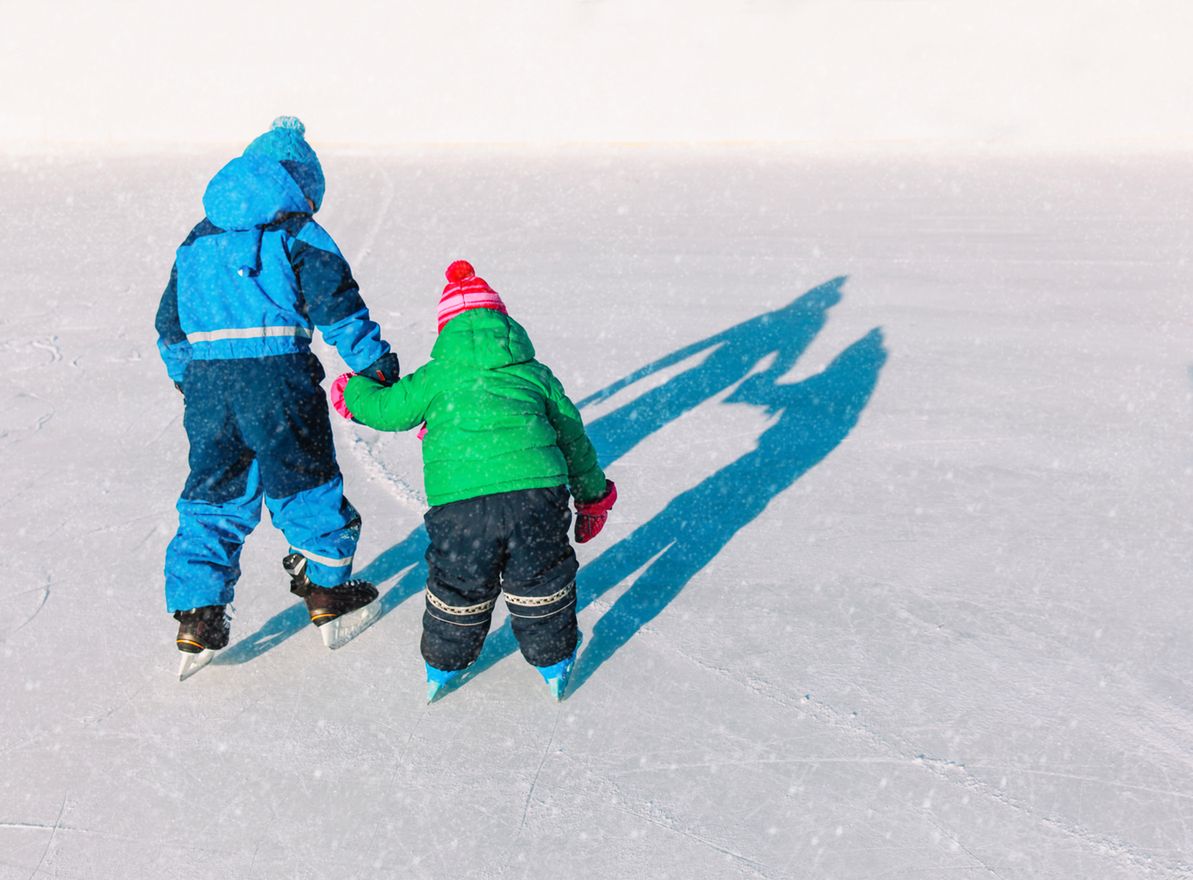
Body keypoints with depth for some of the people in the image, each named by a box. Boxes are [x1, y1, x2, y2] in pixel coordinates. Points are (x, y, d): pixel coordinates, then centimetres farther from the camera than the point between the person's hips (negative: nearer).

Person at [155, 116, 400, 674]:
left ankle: (196, 618, 11)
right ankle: (328, 596, 23)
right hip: (276, 377, -4)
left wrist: (191, 383, 32)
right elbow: (337, 306, -8)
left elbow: (171, 328, 22)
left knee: (213, 497, 13)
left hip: (204, 380, 5)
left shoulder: (196, 241, 18)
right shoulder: (297, 234, 1)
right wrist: (377, 364, -2)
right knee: (307, 487, 11)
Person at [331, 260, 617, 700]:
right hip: (536, 487, 1)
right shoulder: (534, 373, 21)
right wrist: (592, 493, 38)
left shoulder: (435, 377, 16)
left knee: (459, 583, 20)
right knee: (541, 579, 20)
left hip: (459, 501, 0)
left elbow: (384, 409, 21)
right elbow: (571, 435, 25)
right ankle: (554, 663, 36)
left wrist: (352, 391, 45)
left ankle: (442, 668, 39)